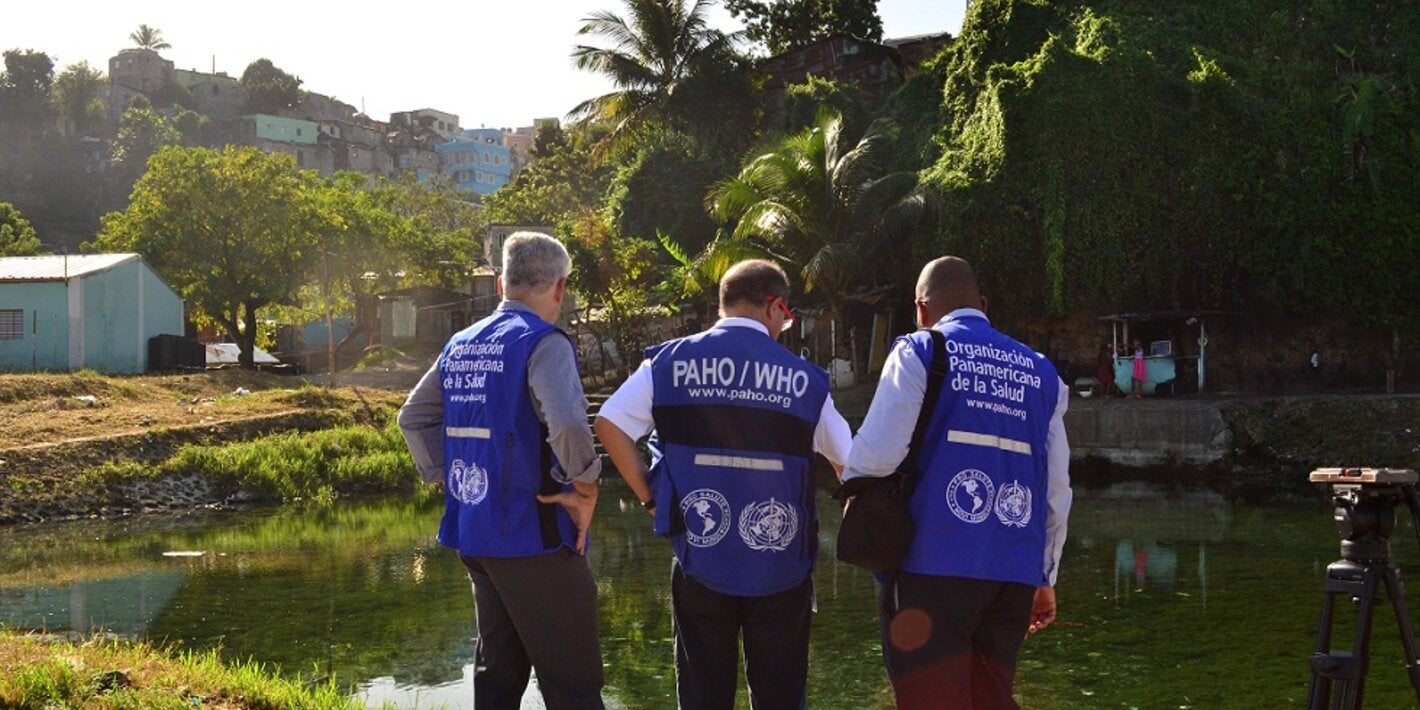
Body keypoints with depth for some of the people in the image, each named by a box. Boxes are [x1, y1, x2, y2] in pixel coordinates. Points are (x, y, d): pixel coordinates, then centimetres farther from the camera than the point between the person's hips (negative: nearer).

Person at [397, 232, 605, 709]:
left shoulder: (461, 346, 10)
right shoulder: (544, 343, -14)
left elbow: (413, 418, 19)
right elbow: (568, 426, -29)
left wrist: (447, 476, 14)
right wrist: (585, 488, -14)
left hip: (473, 533, 8)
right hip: (532, 536, -8)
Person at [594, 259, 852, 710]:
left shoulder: (670, 361, 0)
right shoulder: (805, 379, 0)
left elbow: (610, 424, -6)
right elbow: (849, 464, 7)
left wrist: (650, 497, 1)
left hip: (700, 562, 1)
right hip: (780, 567, -1)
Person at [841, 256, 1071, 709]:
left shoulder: (918, 353, 1)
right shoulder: (1041, 373, 16)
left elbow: (877, 455, -10)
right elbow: (1057, 489, 14)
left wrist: (849, 480, 11)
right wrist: (1045, 576, 22)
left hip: (933, 563, -5)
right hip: (1016, 571, 5)